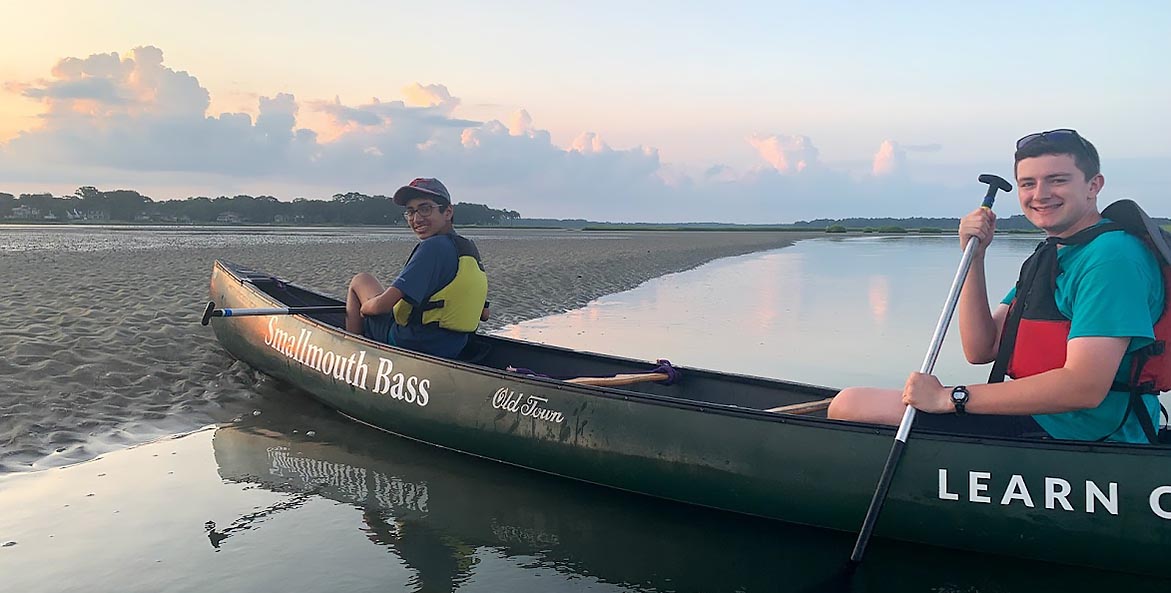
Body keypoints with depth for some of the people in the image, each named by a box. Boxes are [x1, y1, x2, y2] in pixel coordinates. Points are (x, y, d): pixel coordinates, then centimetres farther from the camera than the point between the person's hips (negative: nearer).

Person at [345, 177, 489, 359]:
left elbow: (382, 305, -26)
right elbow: (484, 314, 11)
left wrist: (363, 308, -3)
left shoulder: (433, 247, -22)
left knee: (360, 281, 14)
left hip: (407, 346, -8)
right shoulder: (471, 250, 3)